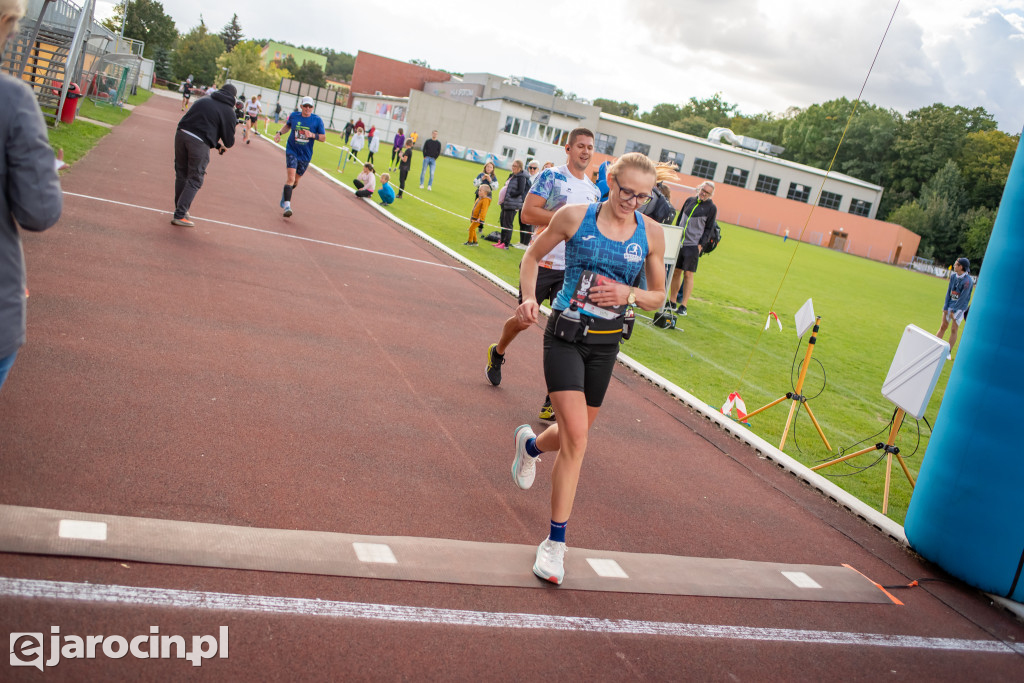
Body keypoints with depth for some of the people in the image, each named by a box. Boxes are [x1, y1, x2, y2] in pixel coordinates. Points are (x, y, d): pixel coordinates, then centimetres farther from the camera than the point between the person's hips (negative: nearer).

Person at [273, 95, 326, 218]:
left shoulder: (317, 120, -7)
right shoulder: (293, 115, -2)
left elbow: (323, 137, -3)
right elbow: (287, 125, 20)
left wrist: (312, 135, -21)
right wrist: (279, 133, 2)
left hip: (305, 155, 1)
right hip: (292, 151, -1)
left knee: (295, 181, 15)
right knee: (290, 178, -19)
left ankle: (285, 194, 46)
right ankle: (287, 205, -21)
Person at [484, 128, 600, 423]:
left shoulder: (594, 190, 13)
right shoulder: (550, 176, -6)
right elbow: (527, 213, -16)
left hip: (572, 269, 4)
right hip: (542, 262, -4)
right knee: (524, 319, 10)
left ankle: (553, 401, -1)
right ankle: (497, 353, 44)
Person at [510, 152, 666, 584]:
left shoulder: (651, 233, -2)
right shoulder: (575, 217, -8)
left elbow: (658, 296, 6)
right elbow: (532, 256, 6)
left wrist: (629, 294, -15)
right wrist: (529, 298, -11)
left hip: (606, 343, 4)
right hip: (566, 334, -3)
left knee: (574, 436, 16)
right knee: (576, 438, -14)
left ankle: (530, 445, 53)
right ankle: (556, 541, -1)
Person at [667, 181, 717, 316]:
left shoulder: (711, 208, 1)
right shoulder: (689, 200, 13)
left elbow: (708, 229, 0)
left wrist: (701, 245, -9)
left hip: (693, 245, -4)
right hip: (679, 242, 4)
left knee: (688, 274, -6)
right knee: (675, 272, 6)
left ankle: (683, 305, -1)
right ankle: (672, 302, 16)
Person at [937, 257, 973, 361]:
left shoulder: (967, 281, -20)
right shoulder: (953, 276, 0)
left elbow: (963, 298, -17)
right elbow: (949, 292, 4)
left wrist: (953, 310, -12)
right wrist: (945, 307, -1)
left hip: (959, 307, -5)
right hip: (950, 304, 5)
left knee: (954, 330, 0)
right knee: (943, 326, 8)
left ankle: (948, 352, 8)